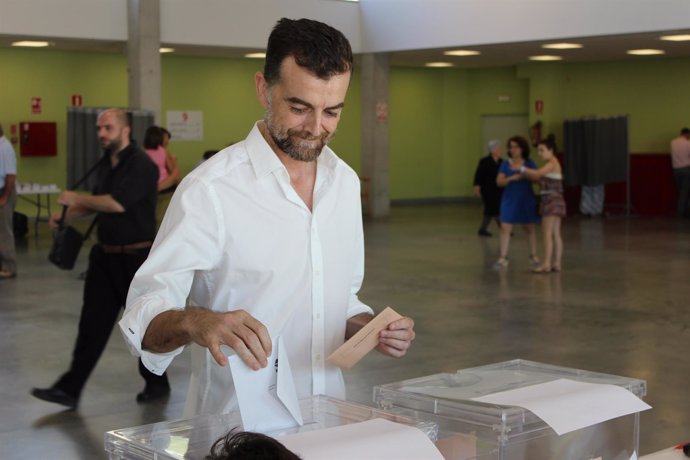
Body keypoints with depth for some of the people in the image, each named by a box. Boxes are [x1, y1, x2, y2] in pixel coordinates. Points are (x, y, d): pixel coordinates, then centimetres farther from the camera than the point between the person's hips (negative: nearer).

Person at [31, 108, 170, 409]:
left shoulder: (141, 165, -16)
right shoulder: (107, 164, 12)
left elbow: (117, 203, -26)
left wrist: (76, 198, -15)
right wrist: (66, 214, 6)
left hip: (136, 257, -8)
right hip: (105, 256, 8)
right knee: (92, 322, 4)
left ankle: (157, 383, 25)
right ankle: (69, 390, 3)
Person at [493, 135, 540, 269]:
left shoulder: (530, 164, 1)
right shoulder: (505, 164, 3)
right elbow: (499, 182, -3)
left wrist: (525, 175, -22)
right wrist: (511, 178, -20)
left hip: (526, 200, 0)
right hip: (510, 200, 0)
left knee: (530, 228, 10)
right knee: (505, 228, -7)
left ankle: (533, 255, 24)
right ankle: (503, 257, -5)